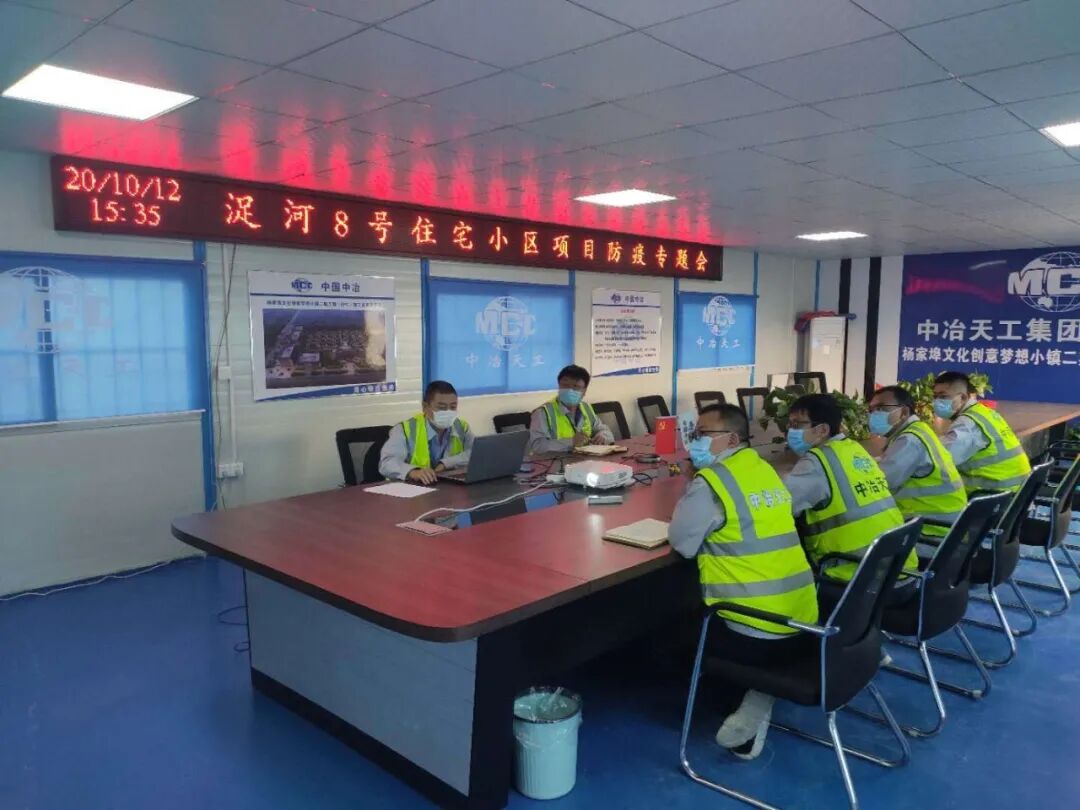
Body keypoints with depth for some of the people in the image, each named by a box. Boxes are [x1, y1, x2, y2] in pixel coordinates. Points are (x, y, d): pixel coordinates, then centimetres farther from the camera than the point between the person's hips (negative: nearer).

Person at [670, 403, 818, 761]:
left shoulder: (711, 481, -13)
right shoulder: (764, 470, 11)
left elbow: (682, 543, -9)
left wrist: (692, 485, 1)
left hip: (756, 637, -7)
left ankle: (753, 695, 12)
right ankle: (760, 691, 14)